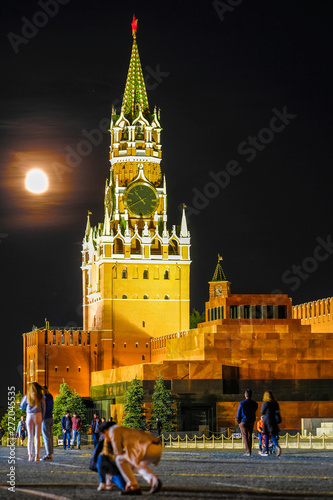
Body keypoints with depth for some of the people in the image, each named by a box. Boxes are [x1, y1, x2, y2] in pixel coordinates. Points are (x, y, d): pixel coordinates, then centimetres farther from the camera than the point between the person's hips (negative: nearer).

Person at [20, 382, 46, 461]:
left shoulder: (27, 396, 3)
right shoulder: (41, 397, -1)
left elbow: (21, 407, 15)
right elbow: (43, 409, 2)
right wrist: (42, 419, 13)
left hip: (29, 417, 1)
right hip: (38, 416, -1)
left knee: (30, 437, 6)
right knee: (37, 437, 1)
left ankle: (30, 456, -1)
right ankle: (37, 456, -6)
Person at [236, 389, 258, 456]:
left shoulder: (242, 403, -11)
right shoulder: (254, 403, 0)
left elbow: (239, 413, -6)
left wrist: (238, 421, 3)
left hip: (243, 422, -4)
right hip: (251, 422, 4)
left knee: (245, 436, -4)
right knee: (249, 436, 12)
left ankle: (248, 451, -14)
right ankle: (248, 451, 14)